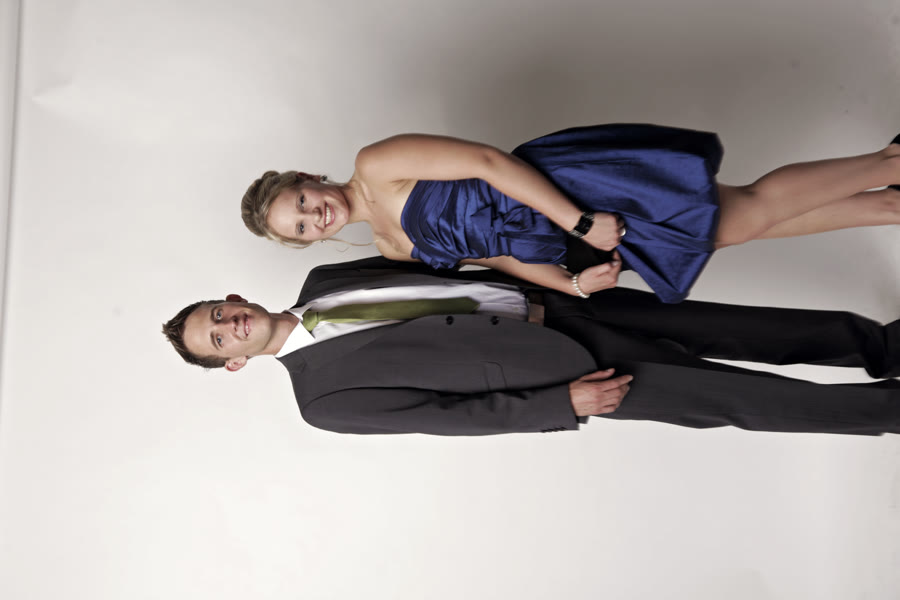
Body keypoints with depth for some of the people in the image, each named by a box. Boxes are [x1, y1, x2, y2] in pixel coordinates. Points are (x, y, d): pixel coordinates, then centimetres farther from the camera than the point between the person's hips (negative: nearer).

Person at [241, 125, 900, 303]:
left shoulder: (376, 166, -8)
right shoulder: (392, 246, 14)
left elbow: (488, 162, -15)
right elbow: (490, 251, 8)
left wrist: (583, 223, -21)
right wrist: (572, 282, -8)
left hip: (568, 188, -6)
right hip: (564, 237, 6)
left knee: (750, 213, -9)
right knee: (748, 223, 6)